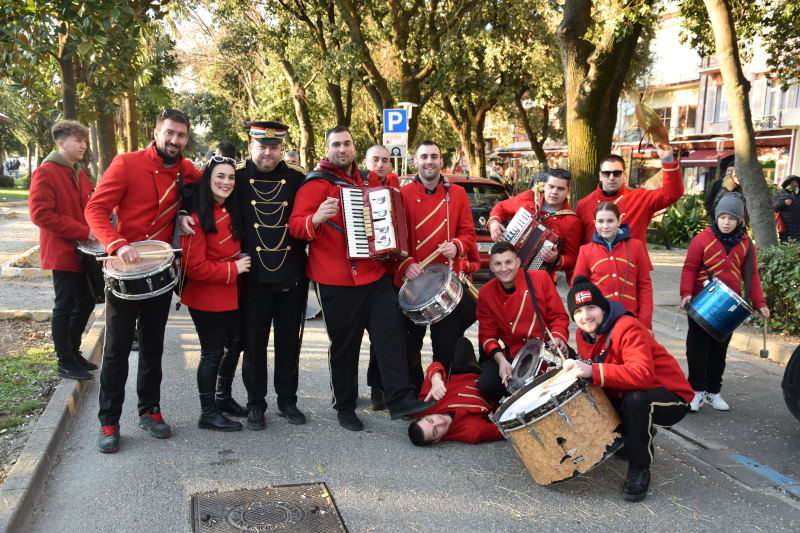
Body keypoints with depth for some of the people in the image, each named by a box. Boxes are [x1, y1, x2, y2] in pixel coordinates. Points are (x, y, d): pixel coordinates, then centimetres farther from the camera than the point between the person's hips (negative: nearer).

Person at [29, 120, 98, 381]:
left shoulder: (79, 173, 13)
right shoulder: (45, 172, -13)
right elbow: (41, 214, -20)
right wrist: (83, 232, -21)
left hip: (83, 252, 8)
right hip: (63, 253, -8)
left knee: (86, 303, 15)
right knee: (65, 308, 1)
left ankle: (74, 352, 29)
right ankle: (65, 363, 12)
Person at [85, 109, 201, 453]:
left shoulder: (186, 170, 3)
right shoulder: (127, 164, -10)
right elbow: (96, 208, -14)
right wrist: (117, 244, -32)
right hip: (124, 270, -4)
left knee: (153, 346, 14)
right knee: (117, 350, 3)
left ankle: (150, 411, 27)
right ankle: (109, 422, 14)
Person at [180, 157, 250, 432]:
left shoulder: (232, 213, 8)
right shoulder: (197, 217, -17)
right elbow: (194, 266, -21)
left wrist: (243, 263, 4)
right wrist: (233, 269, -18)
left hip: (232, 296, 8)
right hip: (207, 299, -8)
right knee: (212, 352, 2)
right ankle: (208, 413, 17)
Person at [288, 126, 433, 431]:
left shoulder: (369, 180, 15)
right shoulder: (317, 183, -3)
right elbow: (295, 225, -11)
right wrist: (317, 219, -30)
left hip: (375, 274, 5)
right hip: (336, 280, -5)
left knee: (390, 329, -5)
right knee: (344, 344, 3)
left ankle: (399, 399, -2)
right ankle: (344, 408, 16)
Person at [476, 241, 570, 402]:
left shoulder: (540, 278, -4)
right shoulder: (486, 293, -1)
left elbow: (558, 316, 1)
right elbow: (487, 334, 1)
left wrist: (557, 338, -20)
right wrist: (500, 359, -17)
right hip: (510, 355, 1)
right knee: (487, 385, -26)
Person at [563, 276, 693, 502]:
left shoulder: (628, 328, -26)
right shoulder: (584, 335, 0)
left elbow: (643, 374, -40)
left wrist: (593, 371, -44)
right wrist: (575, 367, -15)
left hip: (671, 399, -8)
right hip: (625, 396, 8)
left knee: (637, 398, -38)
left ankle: (639, 469, -16)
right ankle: (631, 437, 17)